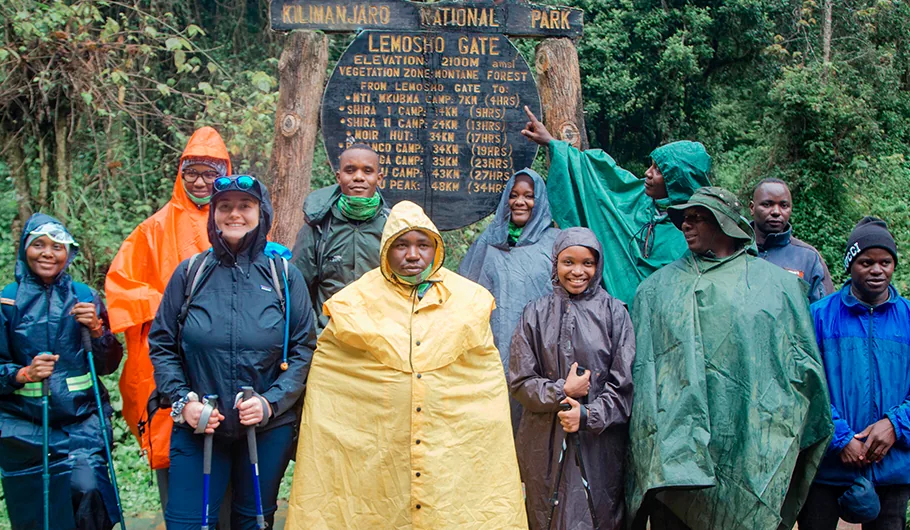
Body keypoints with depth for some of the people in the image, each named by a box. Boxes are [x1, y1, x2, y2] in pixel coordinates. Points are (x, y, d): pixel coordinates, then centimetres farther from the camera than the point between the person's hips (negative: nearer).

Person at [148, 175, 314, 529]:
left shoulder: (284, 276, 0)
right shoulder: (190, 273, 1)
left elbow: (303, 349, -1)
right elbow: (161, 344, 5)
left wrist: (271, 401, -13)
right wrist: (182, 400, -8)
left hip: (267, 430, 0)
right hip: (197, 428, 0)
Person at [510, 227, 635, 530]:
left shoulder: (614, 313, 2)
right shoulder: (536, 314, 5)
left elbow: (623, 385, -1)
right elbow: (520, 381, 2)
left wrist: (588, 415, -14)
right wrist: (562, 392, -11)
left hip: (599, 442, -1)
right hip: (546, 443, 1)